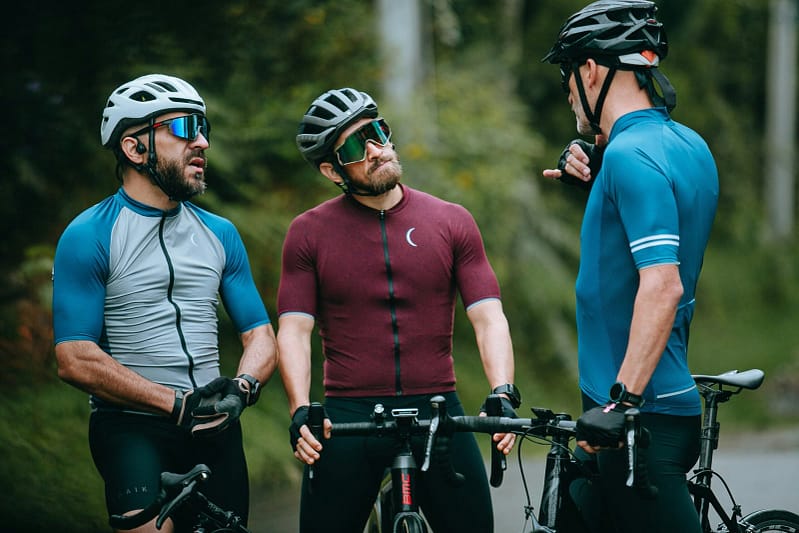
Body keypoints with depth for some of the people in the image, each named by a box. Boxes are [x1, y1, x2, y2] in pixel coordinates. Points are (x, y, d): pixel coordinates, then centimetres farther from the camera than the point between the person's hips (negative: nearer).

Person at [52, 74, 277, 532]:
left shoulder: (220, 234, 13)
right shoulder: (89, 236, -3)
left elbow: (261, 336, 12)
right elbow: (76, 360, -11)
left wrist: (242, 388, -11)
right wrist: (178, 404, -16)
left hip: (215, 428, 5)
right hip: (132, 430, -5)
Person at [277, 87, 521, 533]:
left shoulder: (452, 222, 6)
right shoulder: (309, 233, 4)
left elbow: (489, 318, 0)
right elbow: (295, 331, 0)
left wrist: (503, 393, -16)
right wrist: (300, 412, -14)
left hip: (437, 412, 0)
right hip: (347, 416, 0)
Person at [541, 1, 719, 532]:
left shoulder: (631, 154, -17)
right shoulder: (690, 145, 13)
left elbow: (662, 283, -26)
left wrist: (621, 400, -28)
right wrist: (597, 179, 11)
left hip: (642, 413, -10)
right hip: (673, 401, 10)